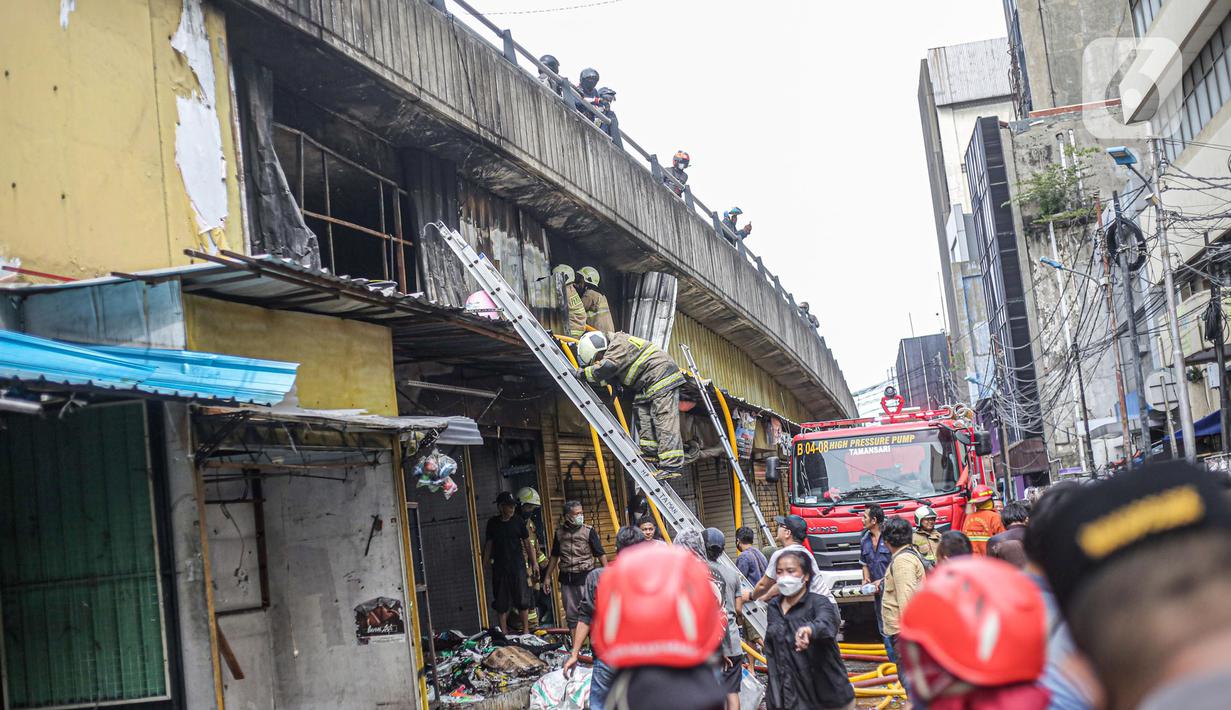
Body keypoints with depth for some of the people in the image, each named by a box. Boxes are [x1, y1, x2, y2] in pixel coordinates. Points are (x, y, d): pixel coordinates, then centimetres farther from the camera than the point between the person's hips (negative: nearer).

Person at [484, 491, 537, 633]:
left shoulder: (519, 521, 1)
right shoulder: (492, 522, 4)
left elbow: (527, 543, 4)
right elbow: (488, 543, 10)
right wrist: (486, 561, 4)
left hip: (518, 566, -1)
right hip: (499, 567, 1)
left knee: (523, 600, 0)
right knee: (500, 602, 3)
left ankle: (525, 631, 9)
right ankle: (503, 632, 11)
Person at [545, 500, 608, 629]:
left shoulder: (589, 531, -4)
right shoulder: (560, 533, 6)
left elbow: (601, 554, -4)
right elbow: (554, 556, 17)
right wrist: (548, 577, 18)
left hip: (584, 576, -4)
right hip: (566, 578, 4)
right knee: (570, 613, 10)